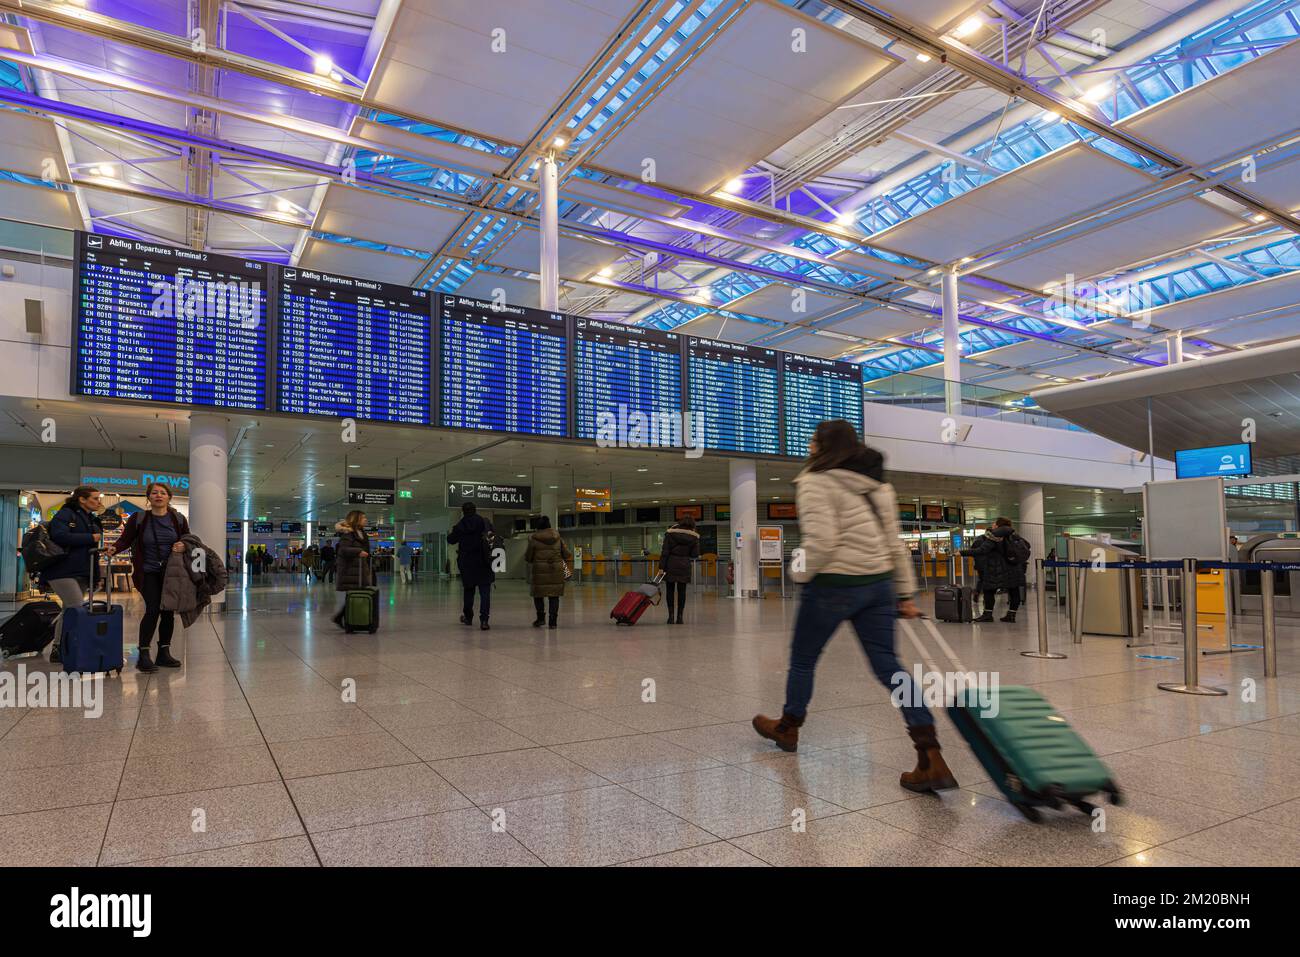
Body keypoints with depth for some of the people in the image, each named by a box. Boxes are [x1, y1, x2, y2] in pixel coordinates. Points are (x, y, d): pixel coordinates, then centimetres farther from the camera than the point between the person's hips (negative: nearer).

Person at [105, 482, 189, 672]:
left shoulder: (178, 519, 3)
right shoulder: (138, 519, -2)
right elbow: (125, 539, -4)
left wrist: (183, 546, -11)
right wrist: (114, 548, -23)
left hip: (171, 573, 3)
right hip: (148, 573, -3)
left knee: (168, 612, 6)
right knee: (153, 609, -14)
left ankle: (164, 653, 18)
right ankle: (143, 655, -5)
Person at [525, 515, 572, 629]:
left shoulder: (533, 538, -5)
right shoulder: (558, 537, 4)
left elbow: (528, 557, -1)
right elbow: (567, 555, 5)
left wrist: (526, 557, 21)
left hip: (539, 570, -2)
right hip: (556, 570, 2)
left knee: (538, 594, 13)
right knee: (554, 596, 7)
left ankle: (541, 617, 8)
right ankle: (552, 621, 5)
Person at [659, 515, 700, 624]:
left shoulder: (670, 533, -1)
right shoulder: (694, 537, 2)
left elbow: (665, 551, -5)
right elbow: (695, 555, 1)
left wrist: (661, 566, -6)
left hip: (671, 564, 0)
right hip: (684, 566, 1)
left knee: (670, 590, 7)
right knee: (682, 591, 6)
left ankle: (671, 616, 2)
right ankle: (679, 617, 5)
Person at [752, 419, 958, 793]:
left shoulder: (815, 482, -9)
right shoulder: (878, 485, 14)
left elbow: (820, 541, -20)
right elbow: (895, 543, 14)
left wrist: (801, 575, -3)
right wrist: (905, 594, 17)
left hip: (833, 585, -6)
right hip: (879, 584, 7)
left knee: (802, 660, 15)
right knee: (888, 666, 6)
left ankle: (788, 727, 36)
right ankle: (931, 759, -3)